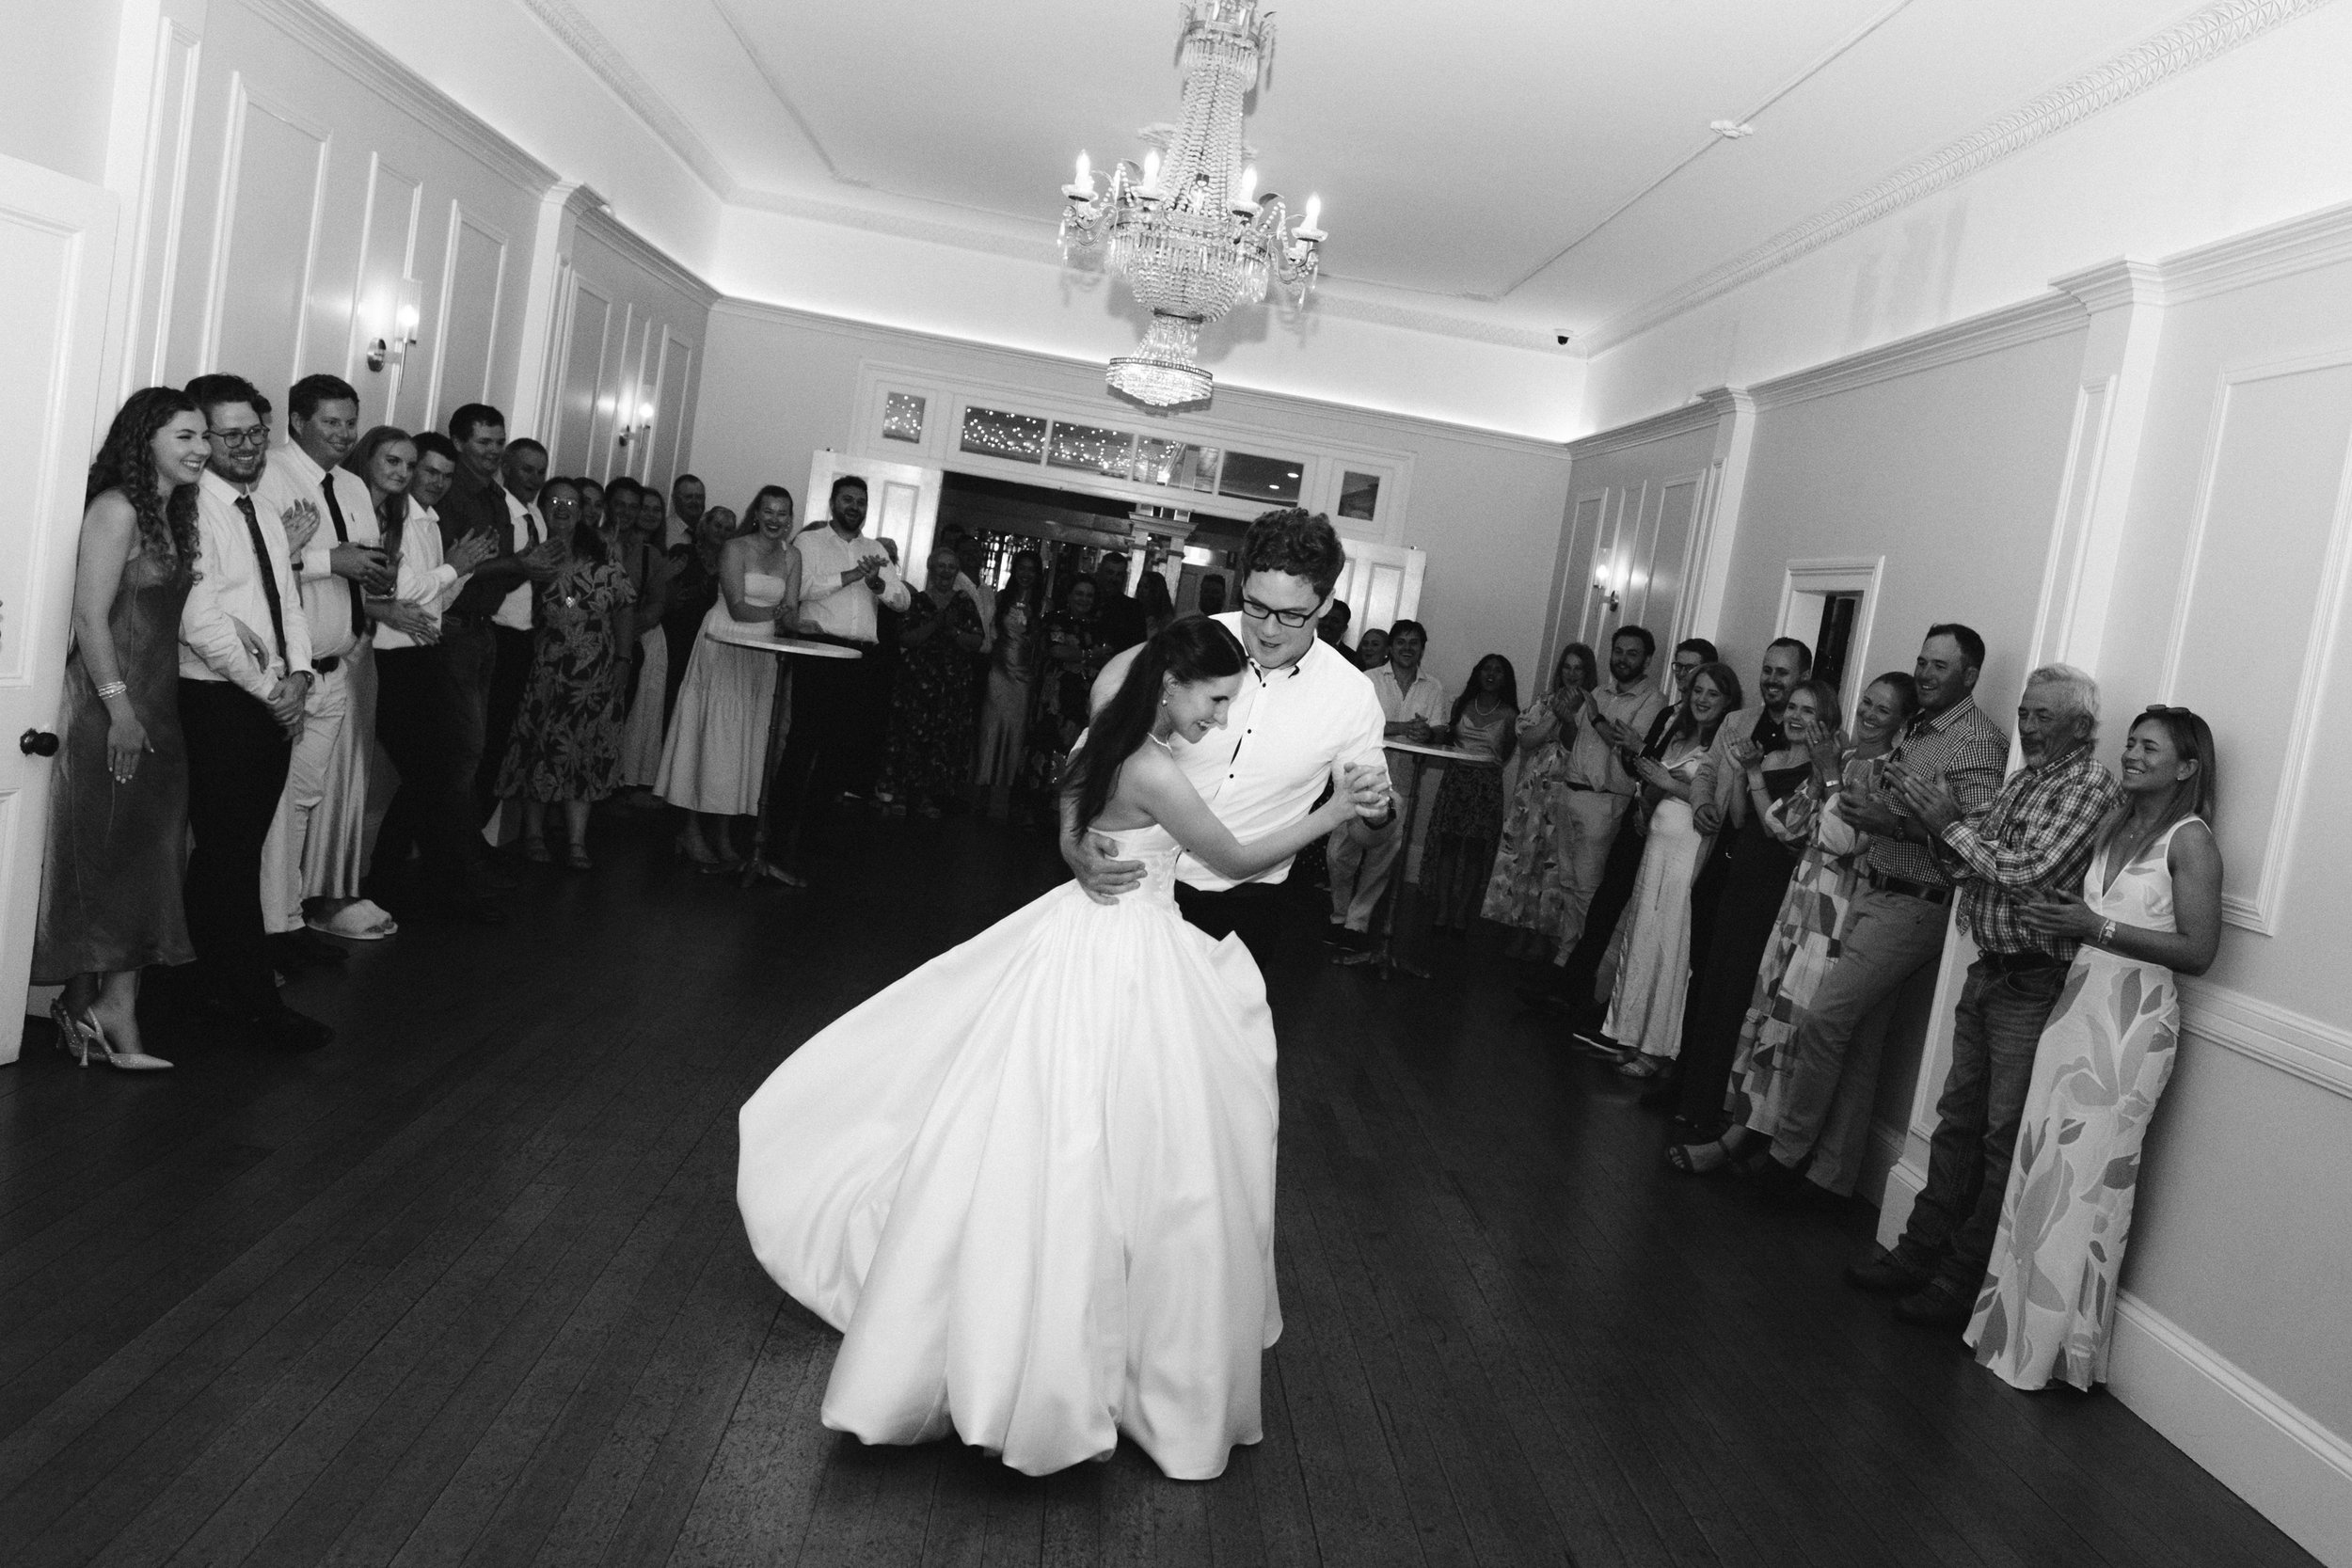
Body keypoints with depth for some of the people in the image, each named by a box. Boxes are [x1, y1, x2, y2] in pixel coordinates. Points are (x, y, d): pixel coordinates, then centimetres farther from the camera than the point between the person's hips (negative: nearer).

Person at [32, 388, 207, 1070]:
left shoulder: (172, 514, 14)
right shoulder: (117, 508, -11)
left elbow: (163, 616, 12)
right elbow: (90, 616, -16)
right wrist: (119, 708, -19)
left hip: (157, 707, 8)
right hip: (108, 707, -8)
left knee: (146, 857, 7)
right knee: (100, 855, 0)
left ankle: (114, 1012, 12)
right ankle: (87, 1008, 10)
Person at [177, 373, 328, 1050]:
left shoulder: (266, 511, 16)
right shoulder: (193, 510, -10)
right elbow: (200, 621, -17)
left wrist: (297, 673, -1)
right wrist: (269, 688, -11)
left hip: (274, 701, 8)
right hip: (218, 701, -7)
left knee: (240, 849, 13)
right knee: (229, 854, -3)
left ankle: (222, 984, 23)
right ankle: (254, 1000, 1)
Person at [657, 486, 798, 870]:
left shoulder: (791, 558, 9)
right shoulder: (734, 549, -6)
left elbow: (790, 613, 2)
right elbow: (738, 608, -14)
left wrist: (789, 616, -17)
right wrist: (778, 613, -16)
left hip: (760, 657, 5)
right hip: (723, 648, -5)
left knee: (744, 742, 5)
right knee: (711, 734, -5)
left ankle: (720, 833, 11)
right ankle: (691, 829, 0)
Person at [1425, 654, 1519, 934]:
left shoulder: (1509, 715, 4)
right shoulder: (1461, 704, 9)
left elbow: (1505, 756, 3)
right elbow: (1443, 741, 13)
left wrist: (1512, 735, -8)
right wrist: (1443, 733, -2)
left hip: (1487, 783, -1)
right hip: (1456, 778, 2)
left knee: (1475, 850, -3)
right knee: (1448, 845, -3)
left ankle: (1461, 914, 1)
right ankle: (1443, 911, 0)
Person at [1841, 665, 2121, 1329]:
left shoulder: (2091, 786, -12)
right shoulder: (2023, 779, 14)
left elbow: (2028, 872, -22)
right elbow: (1970, 867, 12)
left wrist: (1952, 825, -14)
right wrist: (1935, 818, -4)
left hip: (2035, 983, -8)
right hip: (1988, 971, 8)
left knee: (2005, 1138, -1)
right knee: (1957, 1119, 13)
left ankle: (1965, 1282, 6)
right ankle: (1921, 1252, 22)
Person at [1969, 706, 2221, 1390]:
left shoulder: (2190, 840, -7)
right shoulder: (2114, 827, 13)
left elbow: (2198, 951, -11)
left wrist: (2097, 927, -15)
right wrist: (2057, 916, 0)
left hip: (2135, 1015, -6)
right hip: (2078, 1000, 7)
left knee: (2087, 1178, -1)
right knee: (2041, 1164, 6)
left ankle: (2054, 1343, 11)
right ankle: (2018, 1320, 17)